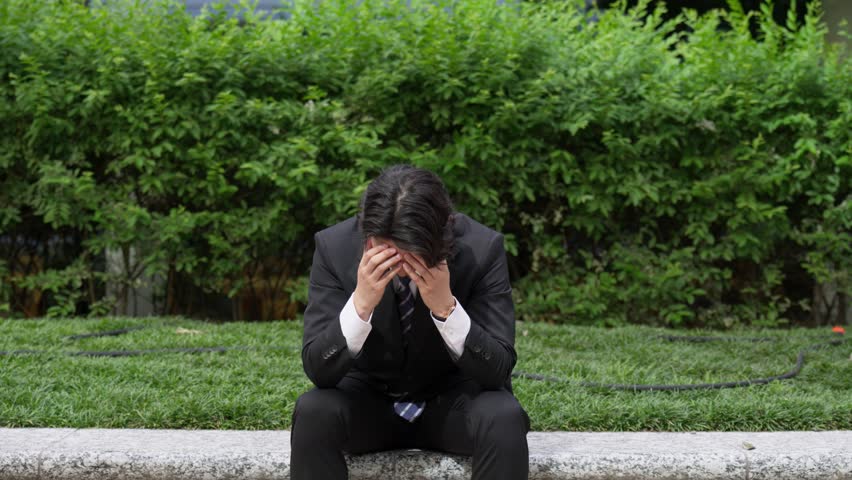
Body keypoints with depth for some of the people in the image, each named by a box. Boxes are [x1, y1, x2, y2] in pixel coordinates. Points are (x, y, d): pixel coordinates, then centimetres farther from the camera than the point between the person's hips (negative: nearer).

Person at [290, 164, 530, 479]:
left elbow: (499, 370, -20)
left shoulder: (481, 248, -20)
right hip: (367, 399, 1)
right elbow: (317, 368, -19)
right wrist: (360, 303, -36)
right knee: (313, 411, -30)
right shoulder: (335, 247, -18)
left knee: (504, 417, -32)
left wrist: (446, 307, -36)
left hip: (452, 400, 0)